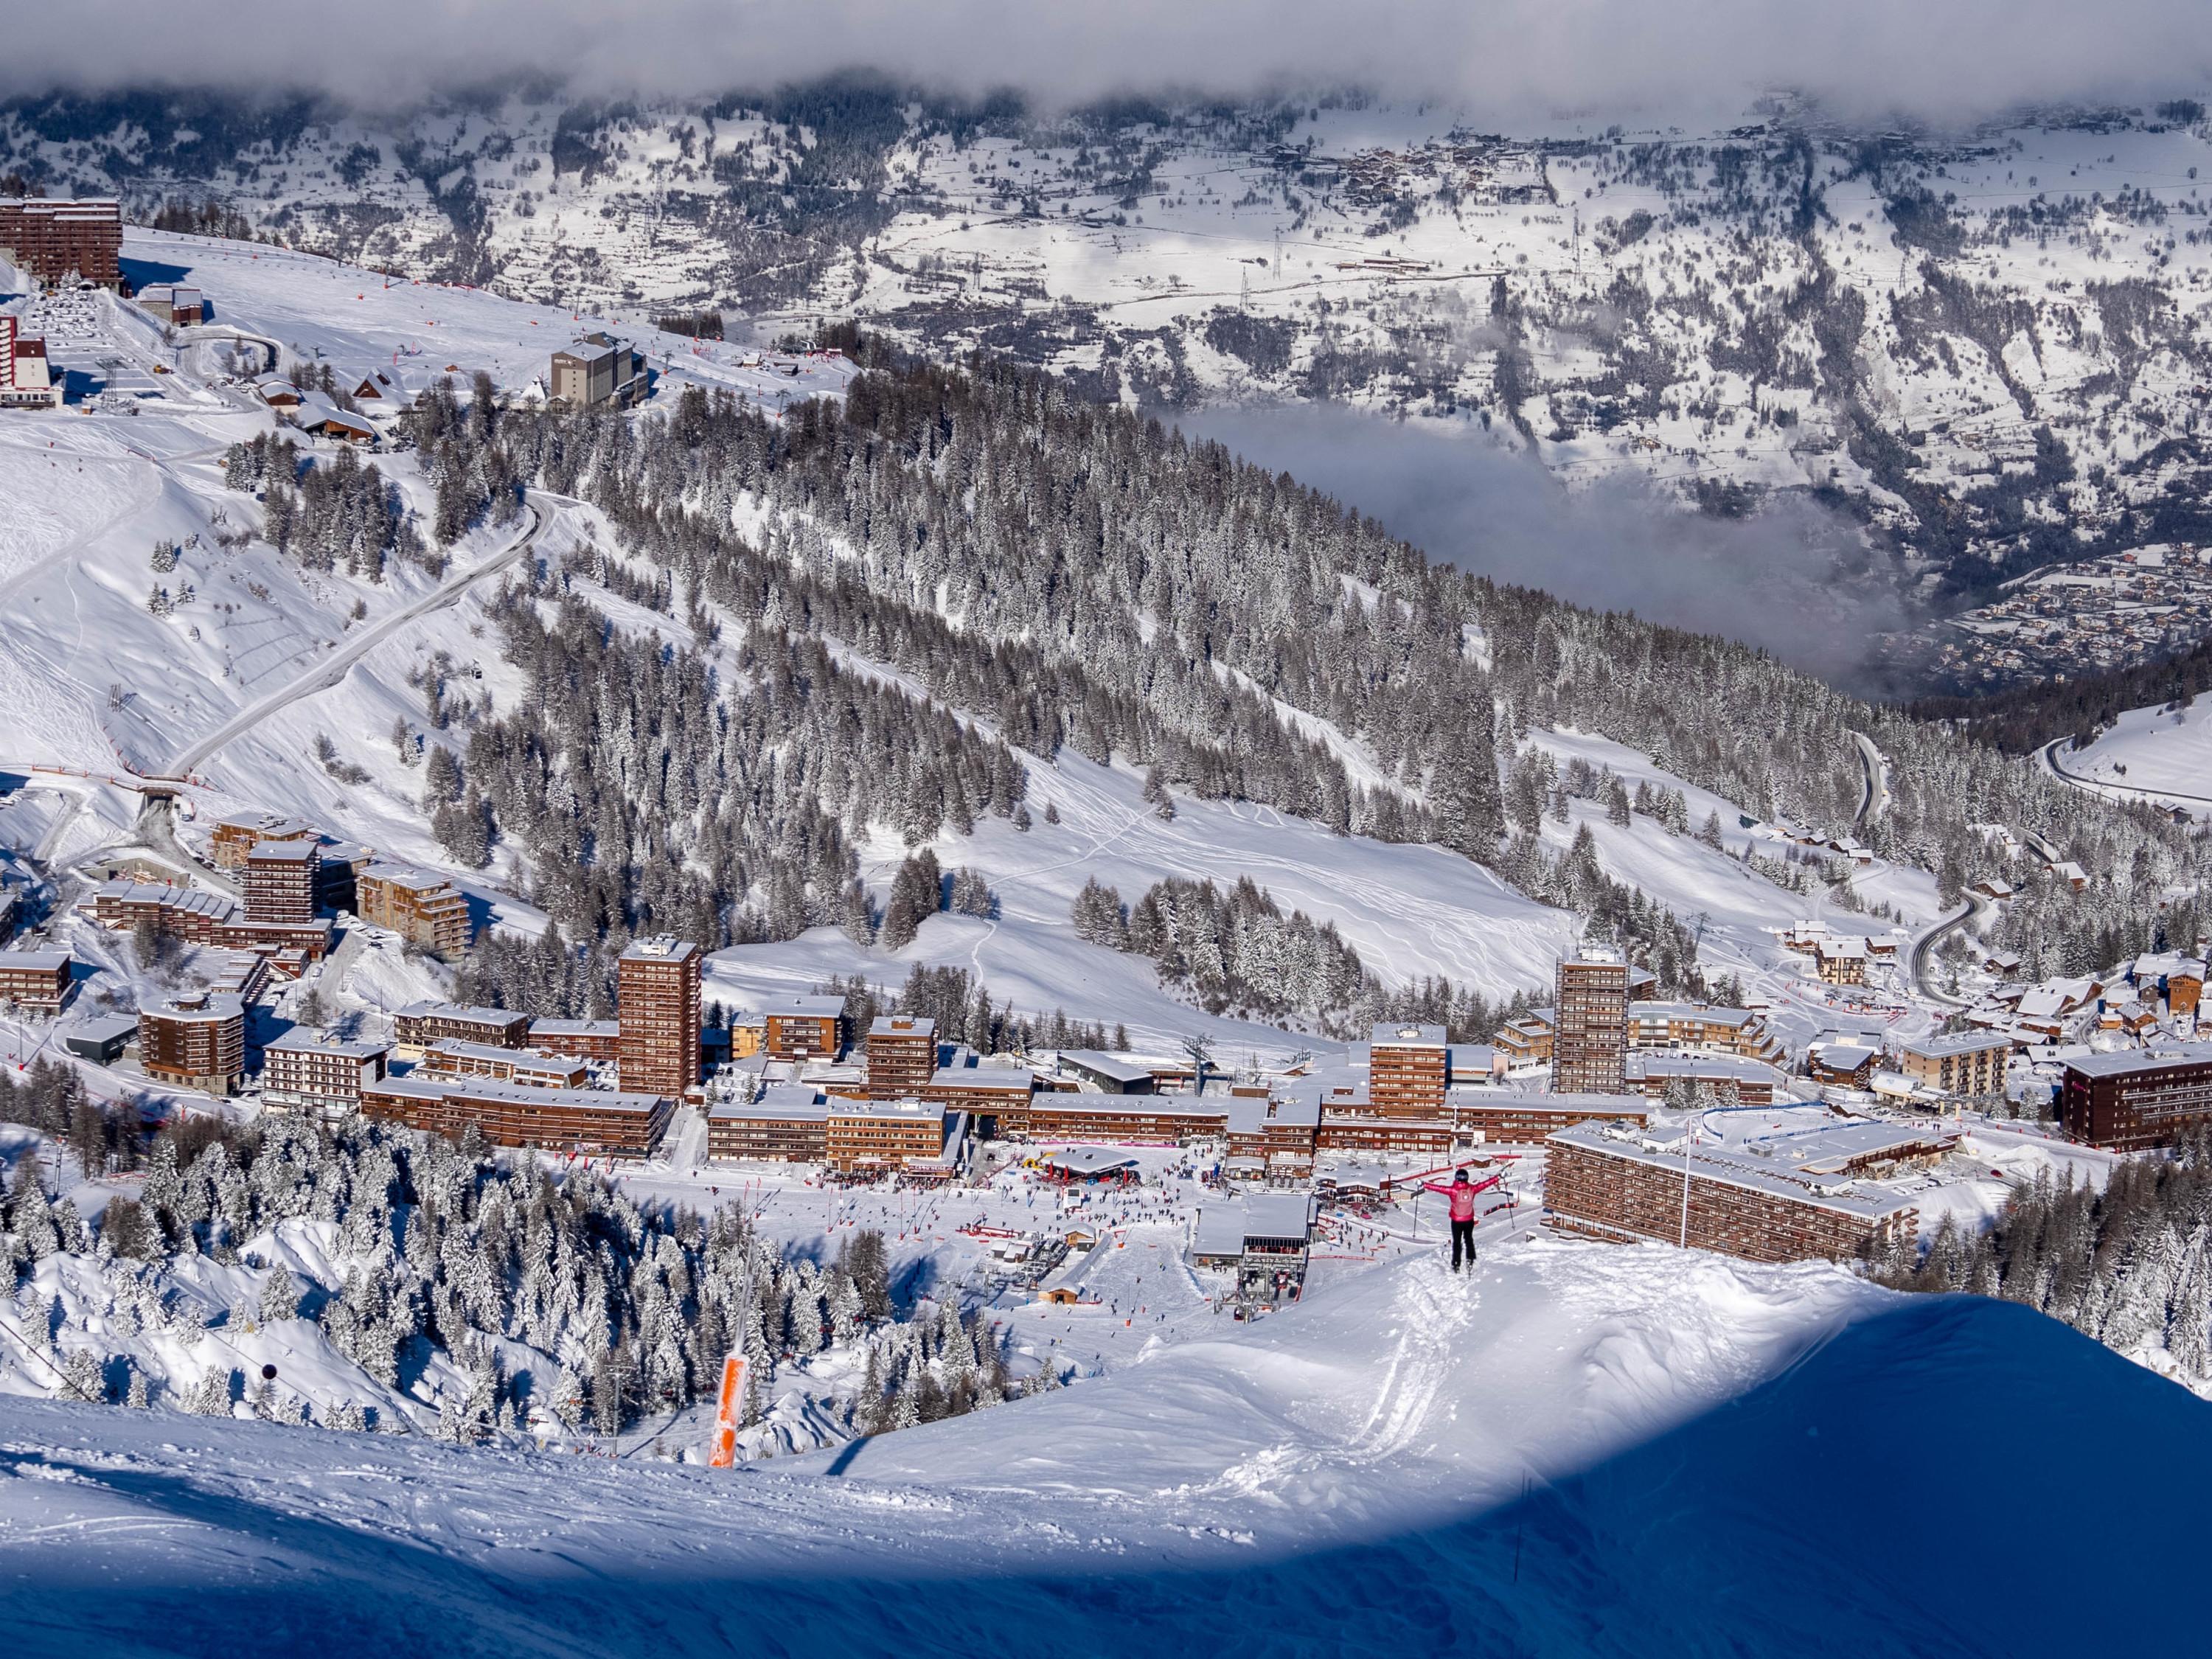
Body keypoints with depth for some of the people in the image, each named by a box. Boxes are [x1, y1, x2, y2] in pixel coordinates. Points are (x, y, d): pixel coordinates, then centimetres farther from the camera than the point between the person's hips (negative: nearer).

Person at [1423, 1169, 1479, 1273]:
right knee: (1469, 1240, 22)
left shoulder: (1453, 1190, -20)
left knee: (1456, 1242, 12)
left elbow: (1439, 1188, -20)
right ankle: (1470, 1260, 16)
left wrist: (1424, 1185, -14)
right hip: (1469, 1220, 2)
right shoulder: (1471, 1189, -13)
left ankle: (1456, 1264, 15)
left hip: (1456, 1221, -2)